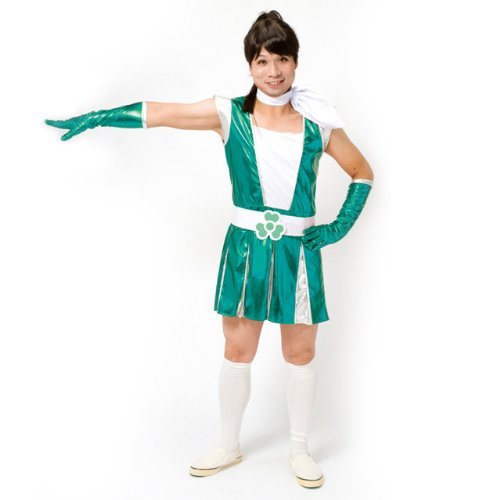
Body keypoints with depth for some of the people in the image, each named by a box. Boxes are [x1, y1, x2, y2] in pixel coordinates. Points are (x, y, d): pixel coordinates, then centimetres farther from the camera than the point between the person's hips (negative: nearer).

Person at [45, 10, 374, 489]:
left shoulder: (318, 124, -1)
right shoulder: (230, 114, -2)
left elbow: (363, 173, 10)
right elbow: (158, 112, -4)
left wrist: (339, 227, 1)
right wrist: (92, 119, -8)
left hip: (299, 253, 0)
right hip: (245, 249, 0)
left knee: (300, 352, 10)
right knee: (237, 350, 10)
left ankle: (299, 451, 29)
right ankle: (228, 446, 31)